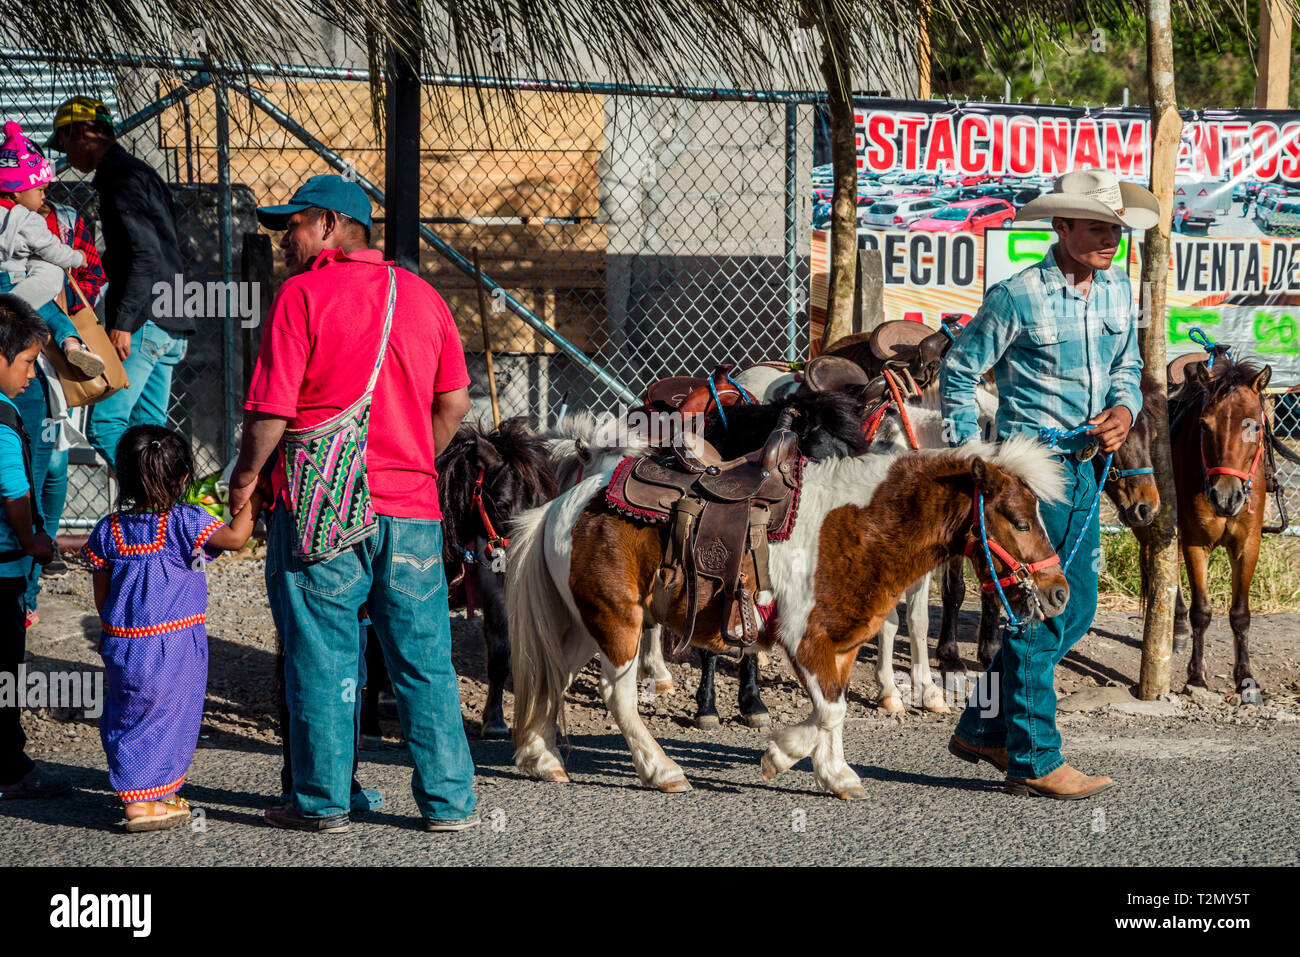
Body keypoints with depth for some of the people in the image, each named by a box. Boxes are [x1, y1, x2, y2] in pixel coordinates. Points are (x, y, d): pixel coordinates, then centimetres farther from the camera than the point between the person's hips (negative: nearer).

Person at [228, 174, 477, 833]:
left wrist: (245, 476, 4)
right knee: (424, 658, 9)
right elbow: (455, 401, 12)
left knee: (321, 657, 4)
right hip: (411, 507, 4)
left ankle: (323, 802, 10)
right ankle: (449, 799, 11)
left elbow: (271, 410, -10)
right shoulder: (421, 294, 10)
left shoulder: (302, 295, -7)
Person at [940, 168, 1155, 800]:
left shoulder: (1117, 290, 6)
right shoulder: (1016, 296, -14)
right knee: (1037, 614, -4)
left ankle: (984, 727, 26)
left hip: (1083, 464, 8)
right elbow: (959, 371, -7)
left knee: (1075, 608, 13)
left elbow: (1127, 366, 19)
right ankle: (1034, 761, 4)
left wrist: (1125, 409, -3)